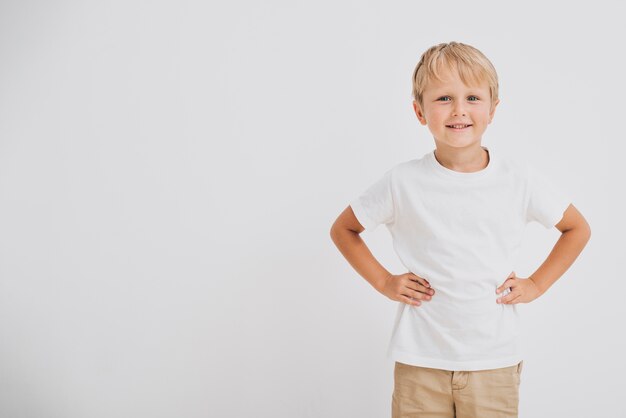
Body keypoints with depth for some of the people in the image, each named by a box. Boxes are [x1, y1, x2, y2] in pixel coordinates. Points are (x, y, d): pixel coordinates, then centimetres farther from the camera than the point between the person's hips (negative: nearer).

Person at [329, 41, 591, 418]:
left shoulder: (522, 181, -4)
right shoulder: (403, 183, -6)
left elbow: (578, 229, 12)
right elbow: (343, 229, 9)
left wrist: (536, 285, 3)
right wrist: (384, 282, 0)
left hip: (495, 361, 1)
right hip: (420, 361, 0)